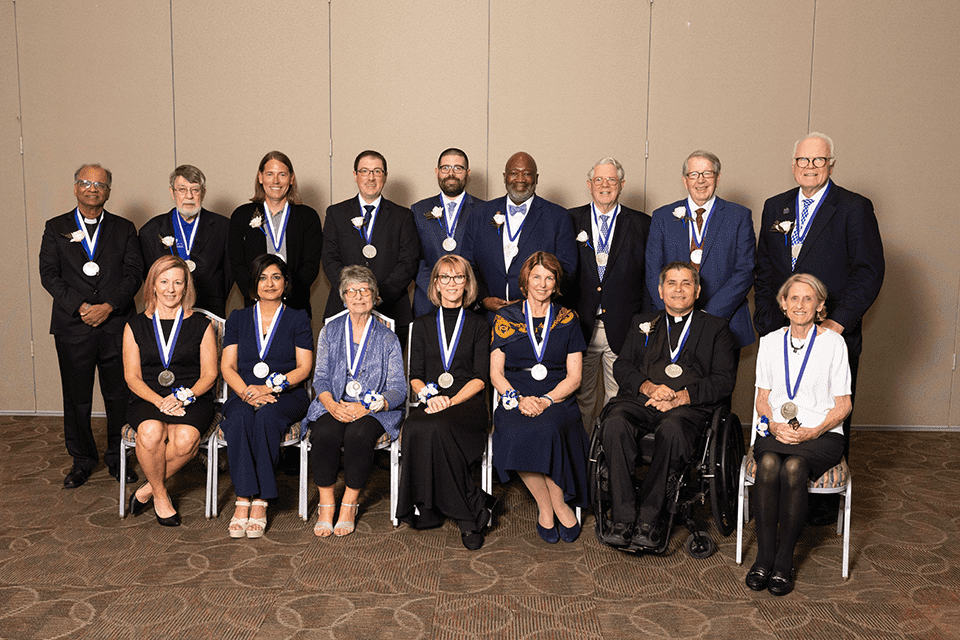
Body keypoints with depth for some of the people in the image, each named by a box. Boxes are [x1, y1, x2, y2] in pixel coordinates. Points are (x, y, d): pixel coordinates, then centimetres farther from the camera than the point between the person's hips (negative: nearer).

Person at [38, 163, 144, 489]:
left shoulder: (124, 228, 9)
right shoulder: (56, 228, 9)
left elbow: (134, 273, 1)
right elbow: (49, 275, 1)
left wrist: (108, 306, -12)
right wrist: (80, 306, -12)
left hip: (117, 325, 0)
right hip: (72, 328, 0)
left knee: (120, 395, 4)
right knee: (77, 398, 7)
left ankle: (118, 457, 19)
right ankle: (82, 460, 22)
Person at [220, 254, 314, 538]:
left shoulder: (298, 319, 11)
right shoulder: (238, 318, 16)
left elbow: (303, 368, 2)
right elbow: (227, 366, 8)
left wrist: (271, 387, -14)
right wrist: (246, 392, -12)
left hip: (286, 396, -1)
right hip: (244, 394, 2)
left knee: (266, 418, -35)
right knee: (239, 418, -34)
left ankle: (260, 502, -31)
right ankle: (243, 500, -32)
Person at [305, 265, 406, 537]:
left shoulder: (387, 338, 7)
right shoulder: (330, 331, 13)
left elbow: (397, 389, 1)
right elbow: (321, 377, 8)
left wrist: (367, 407, -18)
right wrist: (332, 404, -14)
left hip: (374, 409, -1)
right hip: (333, 405, 2)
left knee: (358, 434, -33)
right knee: (325, 434, -31)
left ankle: (350, 503, -14)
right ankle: (326, 505, -16)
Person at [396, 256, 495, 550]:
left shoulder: (479, 326, 13)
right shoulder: (422, 325, 19)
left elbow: (480, 378, 3)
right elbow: (415, 376, 11)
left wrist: (451, 401, -14)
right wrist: (428, 396, -11)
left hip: (467, 404, -2)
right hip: (430, 404, 2)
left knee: (436, 428, -35)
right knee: (415, 428, -34)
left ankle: (469, 518, -23)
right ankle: (474, 508, -25)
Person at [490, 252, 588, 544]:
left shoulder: (567, 320, 12)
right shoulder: (506, 318, 11)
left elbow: (574, 377, 6)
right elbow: (496, 374, 6)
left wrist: (546, 400, -12)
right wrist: (519, 399, -13)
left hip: (557, 400, 0)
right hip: (516, 398, 0)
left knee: (547, 429, -34)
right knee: (517, 433, -33)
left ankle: (553, 504, -13)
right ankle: (551, 506, -13)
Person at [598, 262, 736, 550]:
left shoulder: (716, 328, 19)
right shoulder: (642, 323, 27)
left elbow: (724, 380, 7)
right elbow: (622, 366, 15)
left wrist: (680, 397, -9)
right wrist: (649, 387, -7)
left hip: (688, 405, -2)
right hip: (640, 398, 2)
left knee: (672, 430, -38)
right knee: (615, 424, -33)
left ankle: (649, 520, -31)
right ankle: (623, 518, -31)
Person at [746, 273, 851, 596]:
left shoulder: (833, 342, 2)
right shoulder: (770, 342, 12)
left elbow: (843, 405, 3)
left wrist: (813, 431, -14)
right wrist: (774, 425, -7)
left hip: (821, 435, -2)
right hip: (776, 432, 2)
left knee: (793, 467, -33)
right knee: (768, 464, -31)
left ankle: (784, 560, -19)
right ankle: (764, 556, -22)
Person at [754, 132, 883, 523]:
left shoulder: (855, 209, -1)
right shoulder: (775, 208, 13)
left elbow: (869, 272, -6)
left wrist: (838, 321, -13)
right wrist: (768, 322, 3)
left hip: (833, 335, -3)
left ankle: (825, 503, 18)